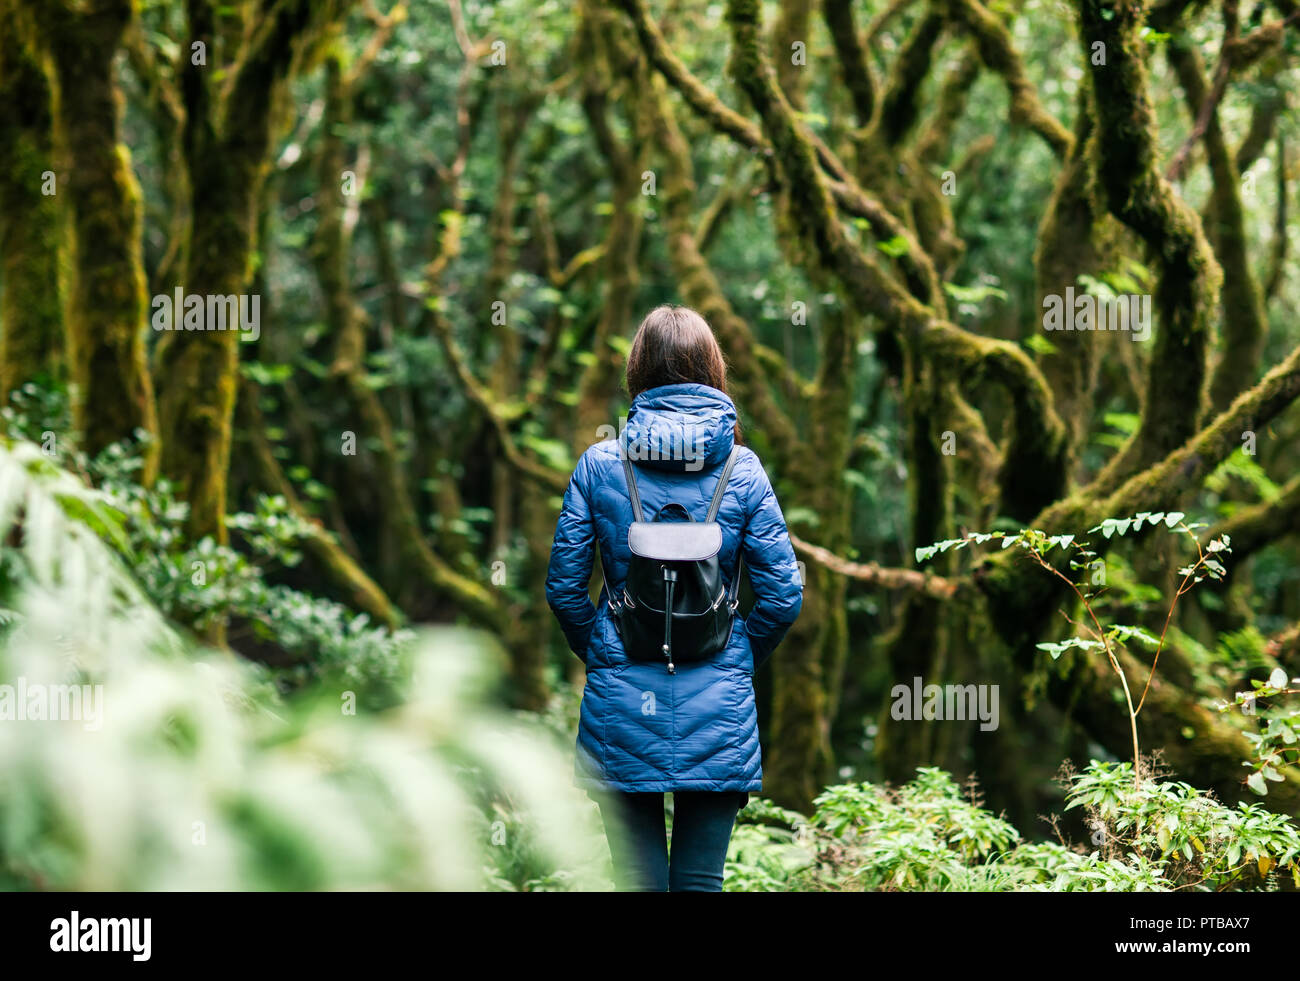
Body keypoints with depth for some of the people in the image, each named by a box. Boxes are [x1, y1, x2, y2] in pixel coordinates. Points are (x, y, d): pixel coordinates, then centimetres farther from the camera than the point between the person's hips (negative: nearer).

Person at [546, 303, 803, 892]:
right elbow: (782, 595, -3)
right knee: (701, 881, 5)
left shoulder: (599, 464, -3)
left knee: (637, 876, 7)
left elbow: (563, 587, 0)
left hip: (621, 706, 0)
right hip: (716, 709, 0)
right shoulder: (741, 468, -3)